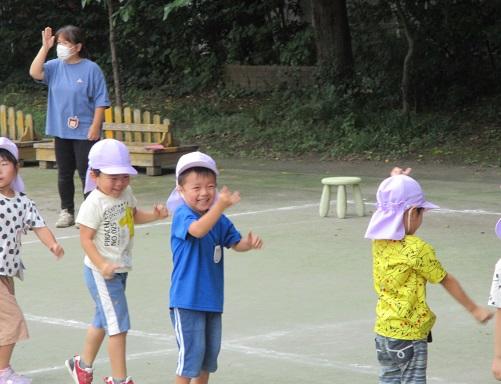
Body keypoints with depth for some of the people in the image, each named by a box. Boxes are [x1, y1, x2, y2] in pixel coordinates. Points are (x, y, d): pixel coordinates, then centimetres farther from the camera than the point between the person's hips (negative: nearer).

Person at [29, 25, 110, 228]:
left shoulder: (91, 69, -10)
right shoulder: (55, 66, 3)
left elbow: (100, 101, -8)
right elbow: (35, 72, -13)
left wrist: (95, 127, -13)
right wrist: (45, 47, -15)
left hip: (85, 132, -5)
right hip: (61, 131, 5)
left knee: (86, 173, -1)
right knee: (64, 174, 12)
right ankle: (66, 212, 22)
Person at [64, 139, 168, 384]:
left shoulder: (126, 193, 2)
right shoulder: (94, 204, -22)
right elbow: (86, 238, -21)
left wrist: (154, 215, 4)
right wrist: (102, 265, -31)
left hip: (120, 269, 9)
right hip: (101, 272, -9)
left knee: (103, 320, 22)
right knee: (117, 324, -7)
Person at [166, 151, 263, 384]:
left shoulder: (220, 220, 5)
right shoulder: (182, 216, -17)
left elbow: (235, 243, 5)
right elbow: (197, 229, -37)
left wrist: (249, 243, -18)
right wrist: (220, 206, -50)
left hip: (212, 298, 7)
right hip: (187, 300, -7)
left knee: (210, 351, 16)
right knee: (191, 351, -5)